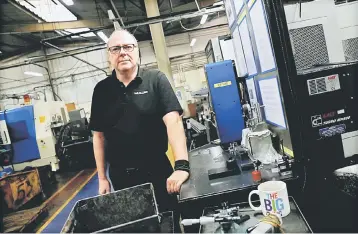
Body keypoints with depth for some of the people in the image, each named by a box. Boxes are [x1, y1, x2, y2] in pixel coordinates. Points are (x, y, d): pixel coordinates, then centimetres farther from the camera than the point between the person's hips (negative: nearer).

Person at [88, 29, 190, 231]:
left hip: (157, 170, -2)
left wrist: (182, 165, -29)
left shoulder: (156, 80, -7)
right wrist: (102, 178, 5)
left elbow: (173, 120, -18)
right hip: (120, 175, 3)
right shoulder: (101, 90, 2)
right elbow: (99, 135, 6)